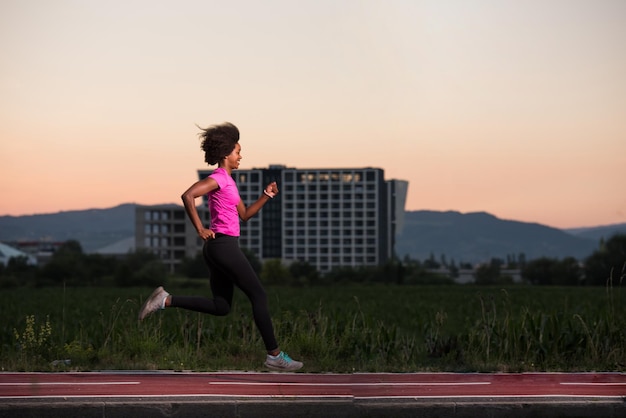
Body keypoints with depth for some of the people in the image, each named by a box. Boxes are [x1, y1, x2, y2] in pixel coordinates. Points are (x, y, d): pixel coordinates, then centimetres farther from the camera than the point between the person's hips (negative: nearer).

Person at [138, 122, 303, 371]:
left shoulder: (228, 181, 18)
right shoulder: (219, 178, -11)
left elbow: (245, 214, 24)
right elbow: (188, 196, -24)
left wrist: (266, 196, 12)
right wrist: (200, 229, -20)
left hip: (217, 248, 10)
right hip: (224, 245, -10)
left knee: (221, 307, 11)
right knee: (259, 296, -3)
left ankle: (166, 300, 6)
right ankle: (274, 355, 1)